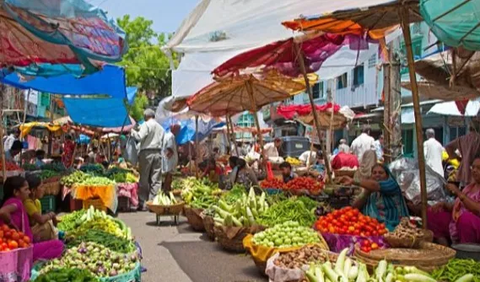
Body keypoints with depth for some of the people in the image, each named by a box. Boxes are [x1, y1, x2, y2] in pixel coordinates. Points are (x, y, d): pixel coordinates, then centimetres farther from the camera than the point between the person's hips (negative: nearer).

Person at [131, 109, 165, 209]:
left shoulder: (146, 125, -4)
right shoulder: (160, 127, 16)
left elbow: (139, 137, -12)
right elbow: (162, 142, 16)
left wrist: (132, 132, 3)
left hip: (147, 153, -5)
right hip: (158, 152, 5)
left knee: (144, 179, 0)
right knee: (156, 179, 3)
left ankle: (143, 203, 2)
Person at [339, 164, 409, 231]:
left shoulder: (391, 185, 3)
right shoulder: (369, 192, 19)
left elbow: (374, 185, -18)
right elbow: (355, 208, 8)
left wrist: (354, 182, -21)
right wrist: (366, 192, -3)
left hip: (390, 229, -5)